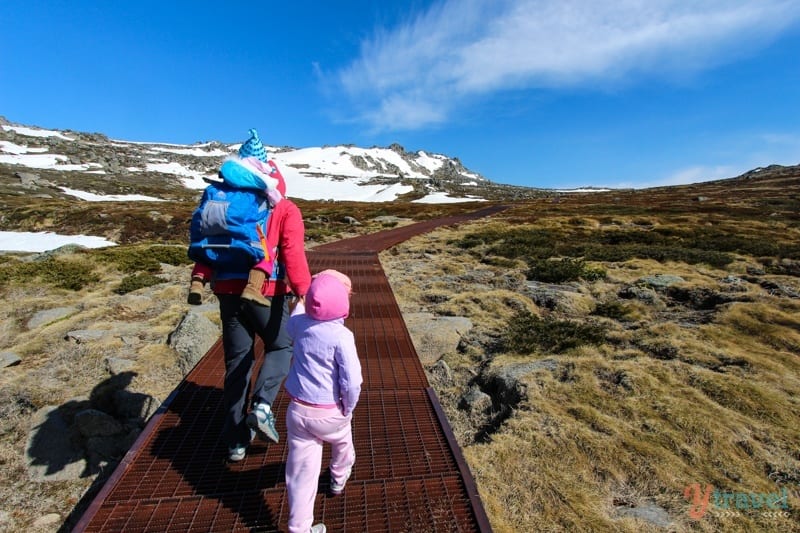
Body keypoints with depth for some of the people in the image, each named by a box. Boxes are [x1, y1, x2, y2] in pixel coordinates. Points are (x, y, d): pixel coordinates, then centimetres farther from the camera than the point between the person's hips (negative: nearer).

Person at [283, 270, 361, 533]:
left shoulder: (299, 323, -8)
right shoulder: (341, 335, -24)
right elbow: (352, 381, -24)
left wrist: (300, 302, 33)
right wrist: (348, 408, -5)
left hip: (298, 410, 3)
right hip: (329, 413, -3)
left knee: (301, 471, 13)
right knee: (342, 441, 31)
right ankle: (339, 478, 57)